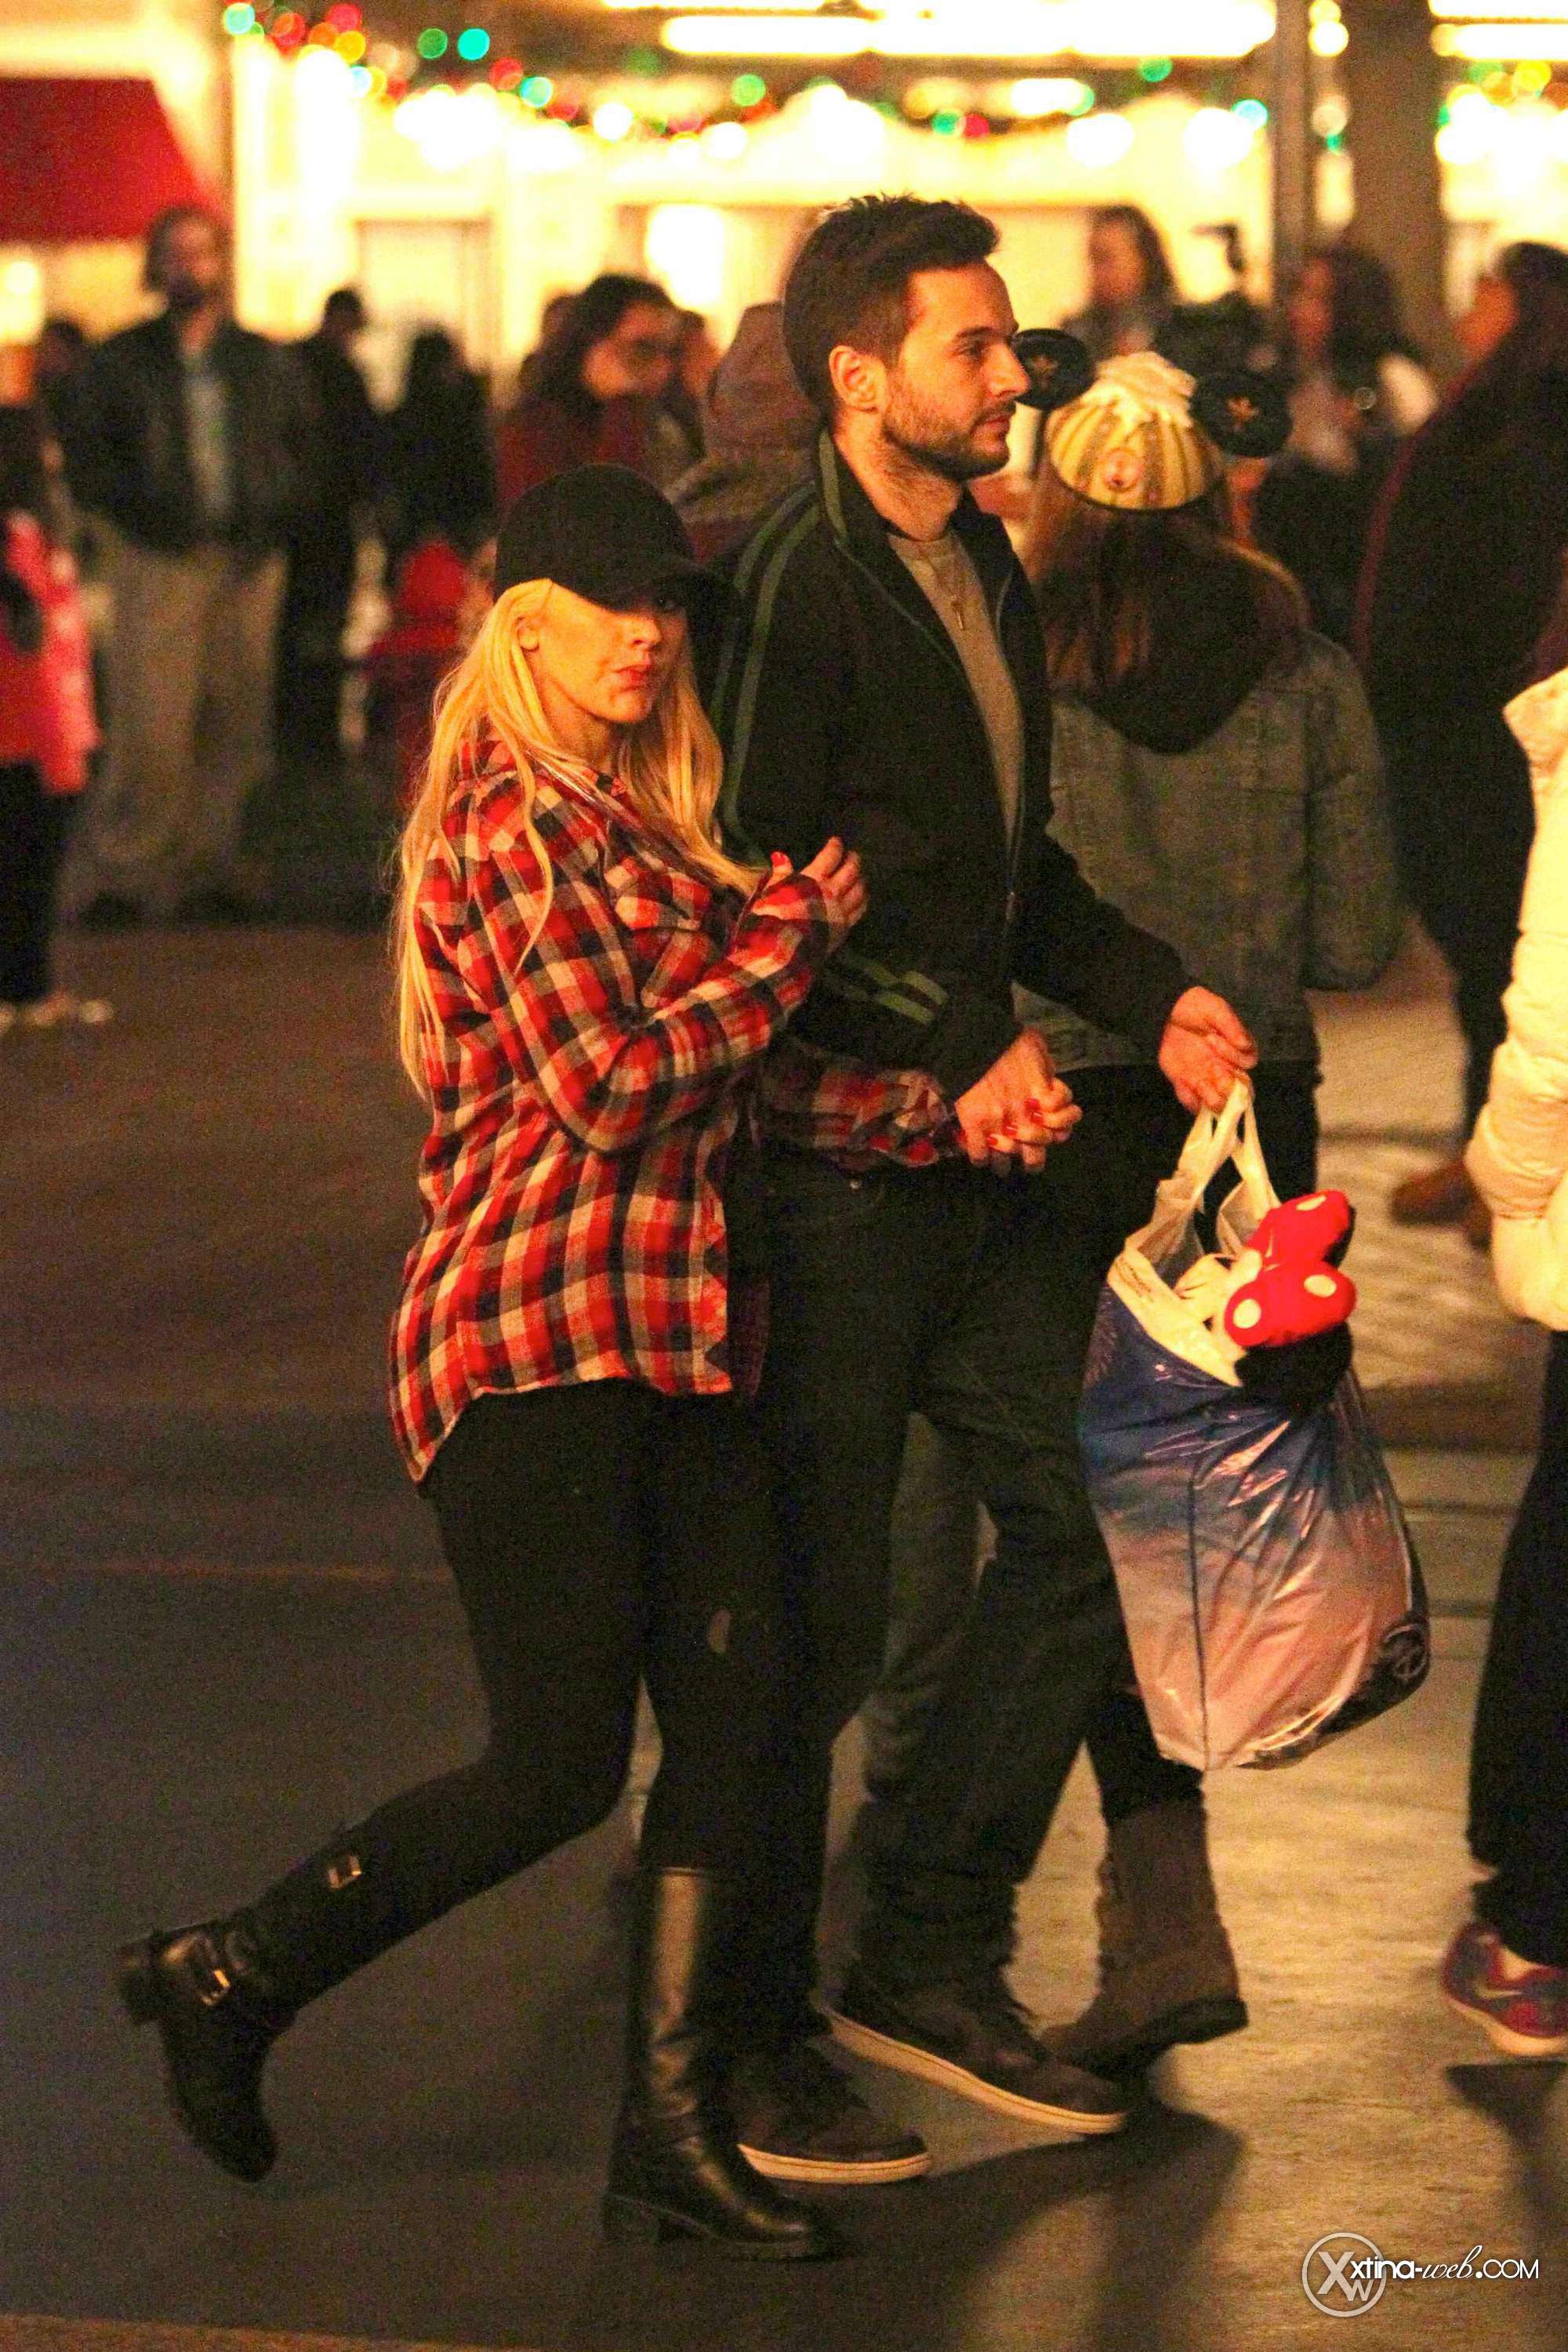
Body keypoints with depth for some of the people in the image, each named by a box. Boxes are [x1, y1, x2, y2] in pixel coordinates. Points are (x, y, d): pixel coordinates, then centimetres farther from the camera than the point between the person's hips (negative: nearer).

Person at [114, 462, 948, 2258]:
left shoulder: (650, 823, 19)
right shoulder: (507, 827, -9)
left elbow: (742, 1076, 16)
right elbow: (612, 1087, -16)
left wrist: (934, 1108, 4)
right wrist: (797, 926, -7)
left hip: (671, 1333, 8)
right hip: (534, 1332, -8)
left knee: (730, 1718, 0)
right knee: (561, 1759, -8)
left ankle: (673, 2138, 5)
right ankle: (228, 1978, 9)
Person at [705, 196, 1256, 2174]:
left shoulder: (983, 569, 13)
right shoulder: (796, 587, -15)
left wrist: (1148, 995, 6)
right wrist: (962, 1048, -21)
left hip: (973, 1149, 8)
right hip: (832, 1161, -8)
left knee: (1080, 1528, 7)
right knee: (816, 1618, -1)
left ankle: (934, 1961, 18)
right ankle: (753, 2040, 12)